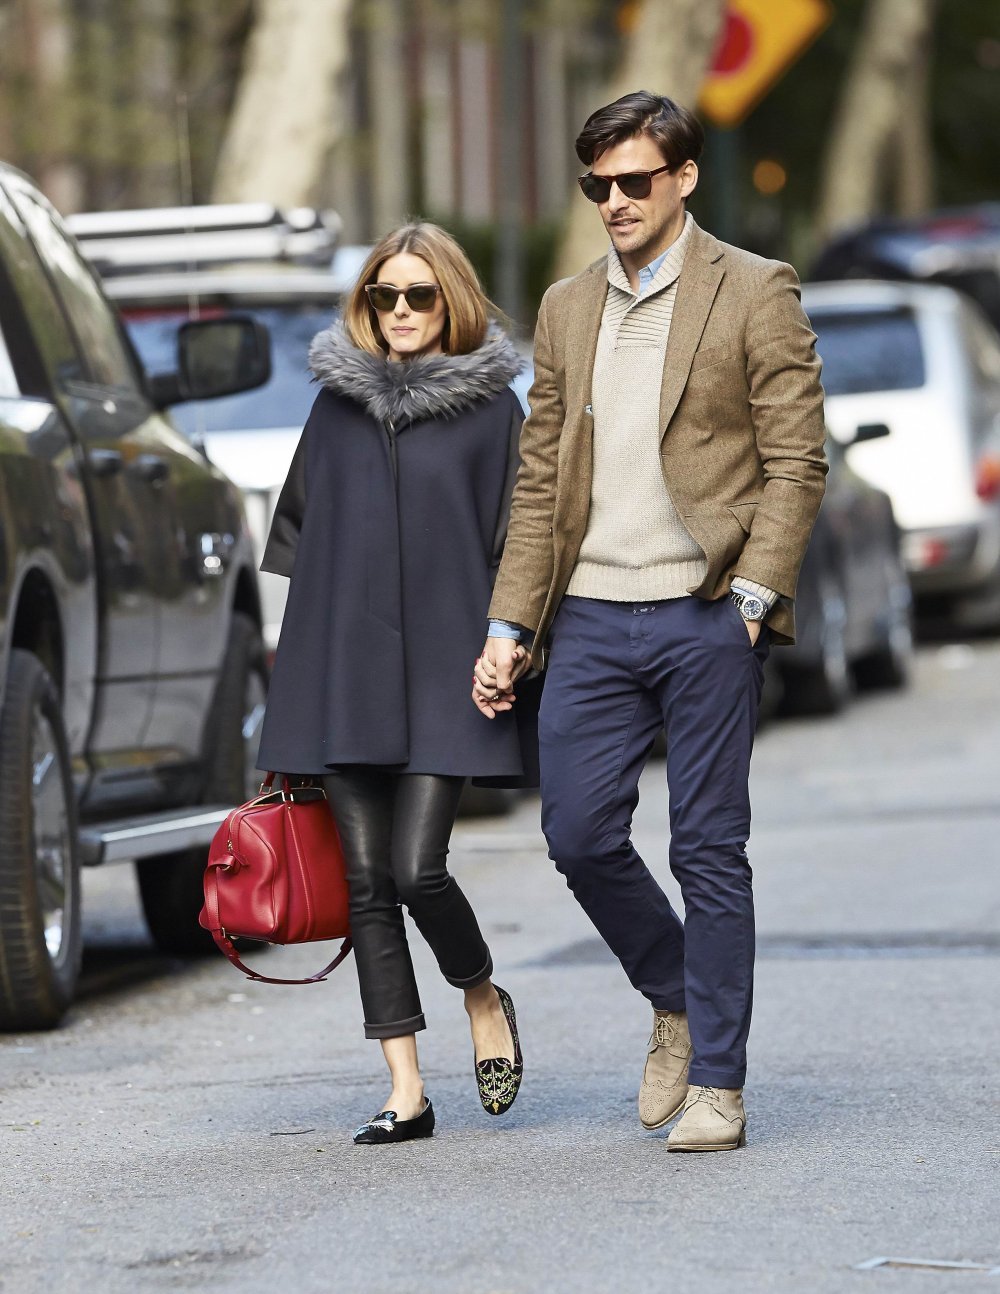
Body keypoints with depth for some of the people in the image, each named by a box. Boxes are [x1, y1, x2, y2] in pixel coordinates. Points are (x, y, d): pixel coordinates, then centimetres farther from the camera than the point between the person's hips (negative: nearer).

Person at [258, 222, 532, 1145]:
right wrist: (301, 666, 12)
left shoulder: (491, 407, 4)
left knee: (417, 868, -14)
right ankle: (407, 1093, 5)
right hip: (346, 671, 4)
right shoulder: (339, 401, 13)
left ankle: (484, 1000, 18)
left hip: (444, 672, -3)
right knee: (367, 879, 1)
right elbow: (300, 532, 17)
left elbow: (514, 550, 3)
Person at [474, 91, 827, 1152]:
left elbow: (796, 463, -4)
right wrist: (508, 627, 9)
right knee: (579, 836, 2)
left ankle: (716, 1084, 7)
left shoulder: (754, 294, -1)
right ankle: (676, 1003, 27)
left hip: (705, 617, -5)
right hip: (592, 620, 5)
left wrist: (751, 596, -14)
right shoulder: (566, 310, 14)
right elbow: (538, 483, 15)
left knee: (708, 851, -1)